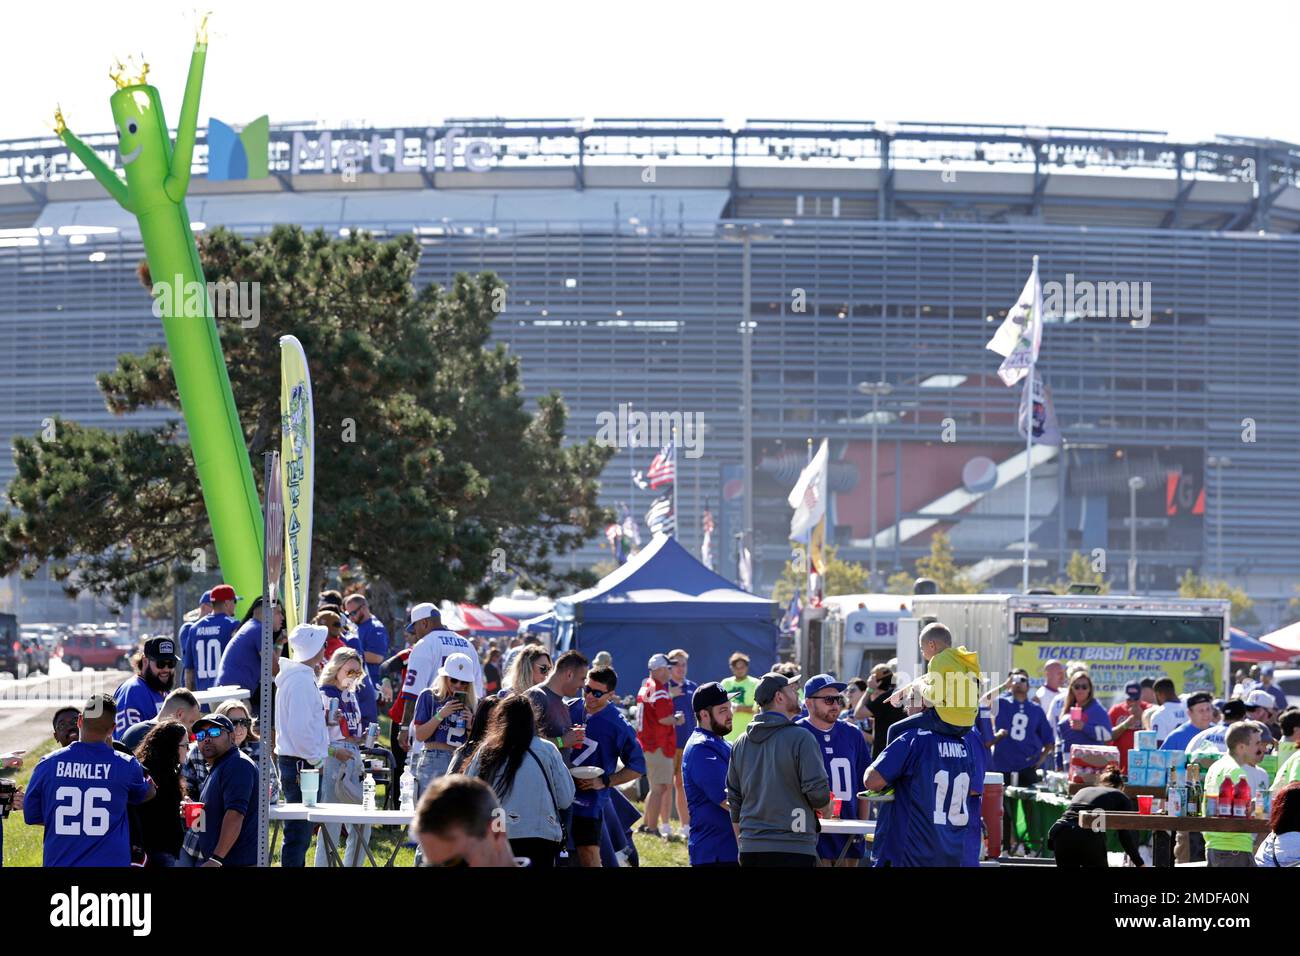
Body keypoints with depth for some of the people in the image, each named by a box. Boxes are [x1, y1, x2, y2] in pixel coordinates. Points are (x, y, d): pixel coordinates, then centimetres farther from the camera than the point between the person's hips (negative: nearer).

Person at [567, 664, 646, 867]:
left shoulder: (618, 727, -9)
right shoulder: (570, 710, 3)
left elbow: (637, 767, -3)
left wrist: (605, 781, -12)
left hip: (590, 799, -5)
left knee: (589, 856, -7)